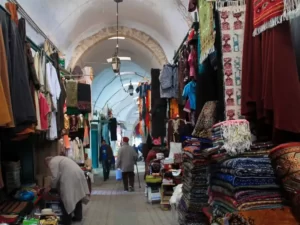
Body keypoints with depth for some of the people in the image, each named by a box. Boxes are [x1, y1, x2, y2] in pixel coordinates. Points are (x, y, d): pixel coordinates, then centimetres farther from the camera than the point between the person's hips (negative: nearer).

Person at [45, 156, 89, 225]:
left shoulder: (52, 162, 1)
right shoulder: (59, 158, 30)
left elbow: (55, 177, -7)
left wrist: (51, 187, 7)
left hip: (70, 178, -10)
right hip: (79, 174, 10)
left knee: (66, 199, 0)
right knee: (77, 196, 19)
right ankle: (78, 216, 28)